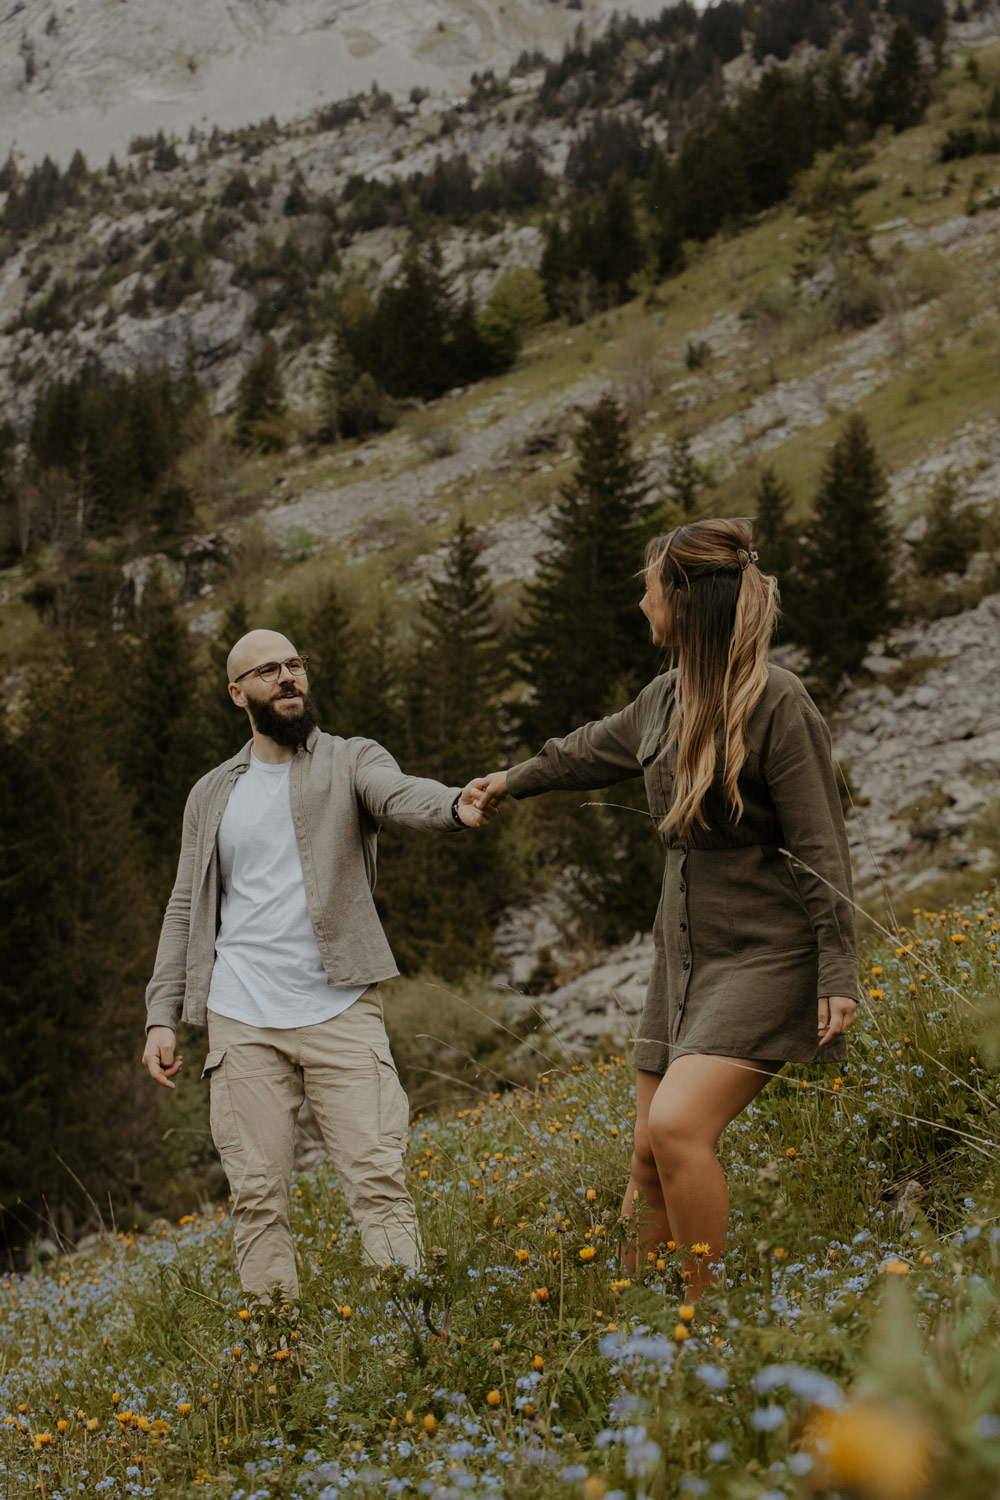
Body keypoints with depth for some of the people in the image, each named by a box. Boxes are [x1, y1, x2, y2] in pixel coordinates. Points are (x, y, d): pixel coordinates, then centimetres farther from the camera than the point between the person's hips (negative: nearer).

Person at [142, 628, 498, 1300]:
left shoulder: (350, 761, 7)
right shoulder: (212, 796, 16)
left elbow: (401, 794, -16)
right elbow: (187, 910, 17)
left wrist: (457, 803, -40)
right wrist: (162, 1017, 6)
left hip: (341, 1012, -2)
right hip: (242, 1024, 2)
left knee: (379, 1180, -9)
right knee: (259, 1198, 1)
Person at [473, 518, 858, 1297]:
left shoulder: (776, 702, -15)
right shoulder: (665, 698, 8)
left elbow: (821, 848, -14)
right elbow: (598, 748, 30)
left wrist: (838, 976, -18)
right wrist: (516, 779, 46)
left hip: (765, 956, -7)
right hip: (684, 954, 7)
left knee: (678, 1126, -23)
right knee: (650, 1159, 6)